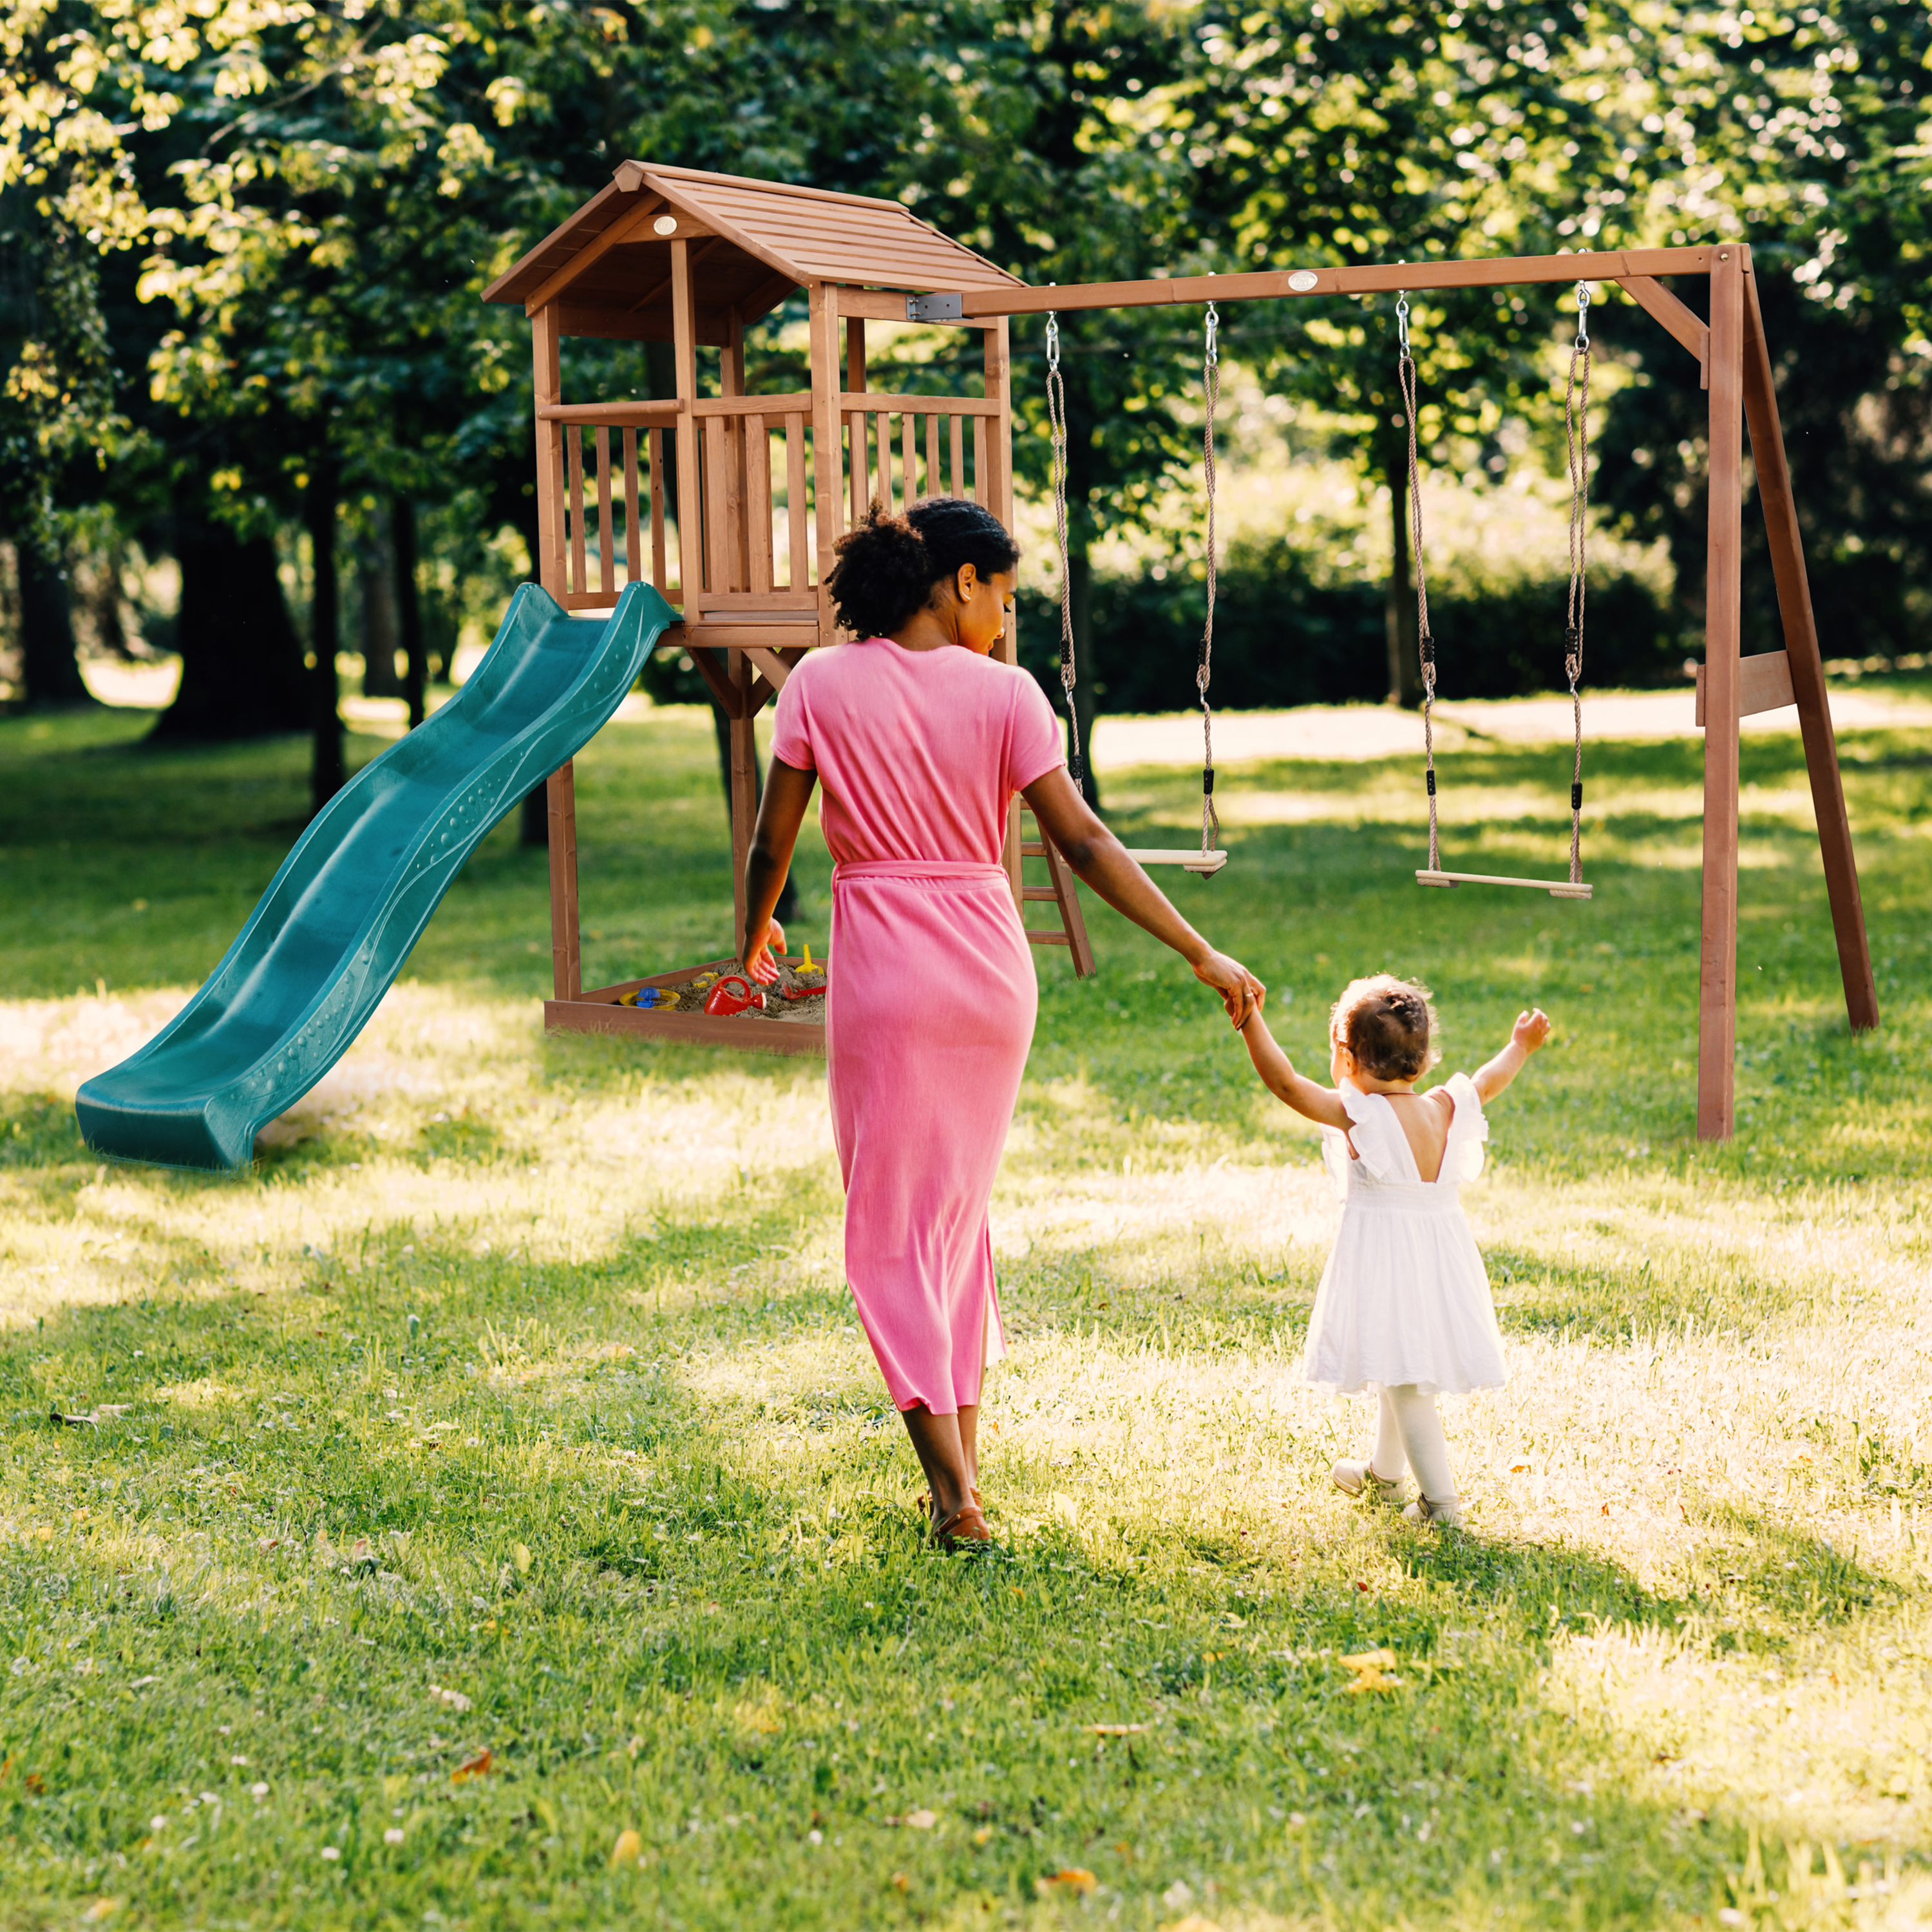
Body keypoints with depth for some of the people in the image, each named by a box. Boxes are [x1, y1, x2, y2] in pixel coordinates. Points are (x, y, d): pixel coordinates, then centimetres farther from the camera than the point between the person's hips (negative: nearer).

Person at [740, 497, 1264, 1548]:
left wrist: (755, 933, 21)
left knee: (892, 1224, 4)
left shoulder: (822, 683, -3)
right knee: (960, 1206, 19)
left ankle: (954, 1490, -3)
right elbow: (1084, 843, -7)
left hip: (883, 969, -2)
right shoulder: (1003, 692, -4)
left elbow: (772, 840, 0)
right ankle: (963, 1452, 24)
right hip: (991, 964, 2)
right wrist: (1202, 955, -4)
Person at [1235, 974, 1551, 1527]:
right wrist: (1520, 1048, 38)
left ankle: (1440, 1498, -6)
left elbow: (1284, 1082, -22)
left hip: (1384, 1259, -7)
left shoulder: (1357, 1114, -17)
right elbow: (1487, 1083, 20)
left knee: (1404, 1380, -3)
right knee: (1401, 1371, 24)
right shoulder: (1445, 1109, 1)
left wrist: (1249, 1020, -21)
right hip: (1441, 1250, 7)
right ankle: (1383, 1472, 43)